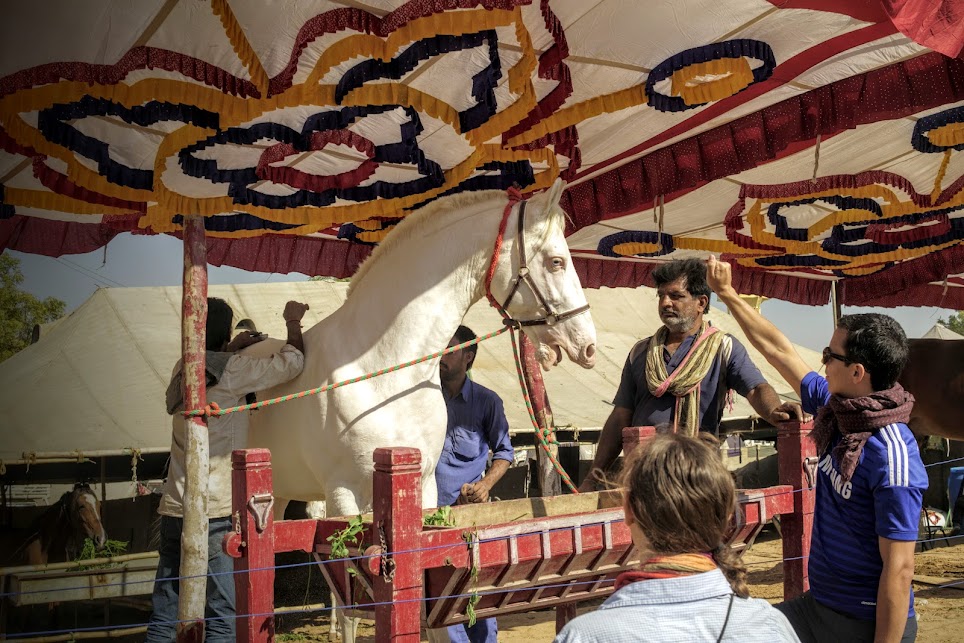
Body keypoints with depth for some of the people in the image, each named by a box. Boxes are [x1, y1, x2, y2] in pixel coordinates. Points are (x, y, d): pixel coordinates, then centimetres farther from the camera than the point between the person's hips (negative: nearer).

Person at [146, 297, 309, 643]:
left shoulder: (182, 370, 12)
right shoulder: (233, 371, -7)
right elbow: (293, 361, -3)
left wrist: (231, 348, 27)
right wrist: (293, 322, 12)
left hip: (173, 510, 7)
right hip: (214, 513, -7)